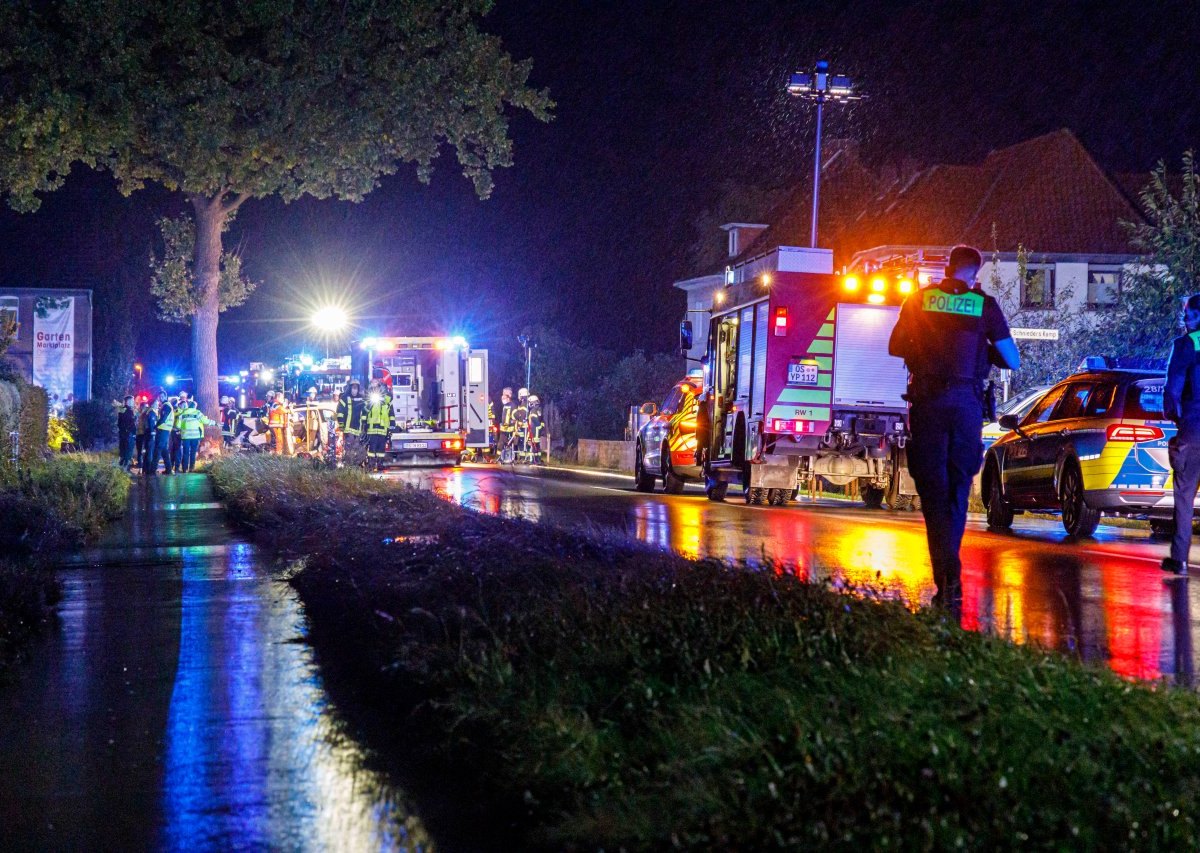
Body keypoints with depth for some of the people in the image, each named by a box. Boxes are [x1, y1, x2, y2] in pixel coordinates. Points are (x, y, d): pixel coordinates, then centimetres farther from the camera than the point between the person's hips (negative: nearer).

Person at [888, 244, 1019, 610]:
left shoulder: (919, 300, 4)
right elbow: (1013, 360, 4)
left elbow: (895, 347, 10)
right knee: (957, 488, 13)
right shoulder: (984, 305, 3)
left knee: (933, 487, 0)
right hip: (967, 402, 1)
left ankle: (948, 576, -14)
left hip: (927, 401, -1)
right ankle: (949, 577, 16)